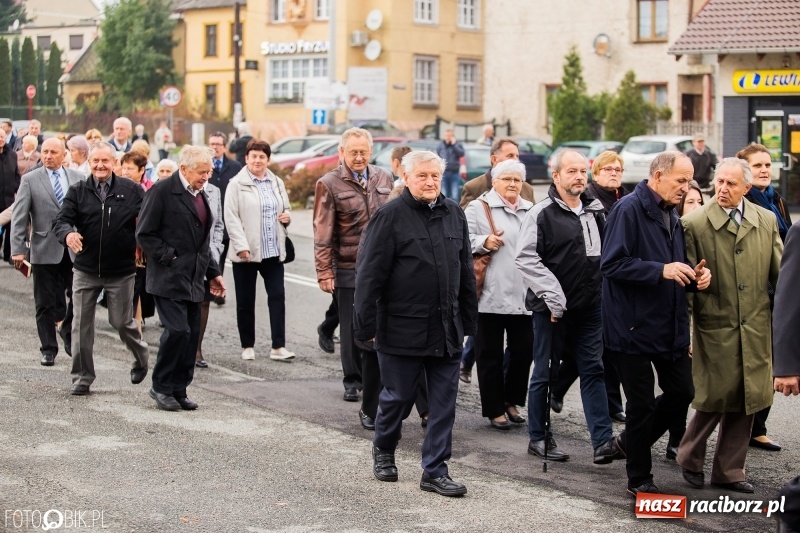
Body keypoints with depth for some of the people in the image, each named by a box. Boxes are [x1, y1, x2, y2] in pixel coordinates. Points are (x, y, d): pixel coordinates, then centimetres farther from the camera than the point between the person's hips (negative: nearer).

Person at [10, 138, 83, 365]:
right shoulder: (30, 180, 0)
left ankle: (69, 337, 29)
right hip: (45, 250, -2)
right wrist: (18, 249, -11)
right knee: (45, 304, 5)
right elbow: (19, 217, -3)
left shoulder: (78, 178, 7)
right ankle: (48, 349, 16)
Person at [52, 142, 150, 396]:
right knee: (81, 324, 2)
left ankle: (141, 356, 35)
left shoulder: (131, 190, -1)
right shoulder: (78, 191, 2)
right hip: (85, 270, 2)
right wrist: (68, 233, -28)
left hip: (121, 271, -2)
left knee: (122, 322, 6)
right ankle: (82, 377, 13)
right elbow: (61, 220, -6)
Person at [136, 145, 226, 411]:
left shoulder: (200, 195, 15)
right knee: (177, 330, -14)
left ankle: (178, 390, 15)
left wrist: (212, 272, 18)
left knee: (192, 335, 6)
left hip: (193, 279, 8)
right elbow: (145, 234, -11)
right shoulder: (162, 191, -9)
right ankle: (161, 387, 2)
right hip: (169, 277, -8)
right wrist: (169, 257, -14)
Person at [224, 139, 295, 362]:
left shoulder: (277, 183, 12)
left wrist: (287, 216, 1)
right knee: (246, 301, 6)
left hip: (273, 251, 4)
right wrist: (241, 246, -18)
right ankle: (247, 346, 17)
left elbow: (286, 209, 25)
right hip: (246, 252, -4)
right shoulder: (237, 184, -4)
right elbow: (231, 218, -10)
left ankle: (278, 347, -1)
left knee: (278, 296, -3)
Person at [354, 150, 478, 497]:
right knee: (398, 397, 9)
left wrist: (468, 321, 13)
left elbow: (466, 271, 15)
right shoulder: (390, 216, -8)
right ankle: (383, 450, 35)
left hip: (447, 329, 5)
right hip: (402, 329, -5)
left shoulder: (454, 214, 9)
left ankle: (435, 471, 13)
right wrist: (366, 326, -12)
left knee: (444, 403, 5)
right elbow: (370, 275, -10)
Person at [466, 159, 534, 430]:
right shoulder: (478, 208, 0)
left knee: (524, 351, 6)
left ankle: (511, 400, 26)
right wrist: (484, 243, -19)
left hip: (524, 296, 4)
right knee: (490, 356, 4)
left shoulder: (531, 211, 15)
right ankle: (494, 410, 14)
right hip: (490, 296, -4)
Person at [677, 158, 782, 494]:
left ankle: (729, 470, 21)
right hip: (715, 327, -4)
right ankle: (690, 457, 25)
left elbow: (780, 273, 10)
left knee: (745, 402, 8)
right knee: (715, 399, 1)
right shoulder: (695, 223, -5)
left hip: (756, 328, 4)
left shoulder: (766, 221, 6)